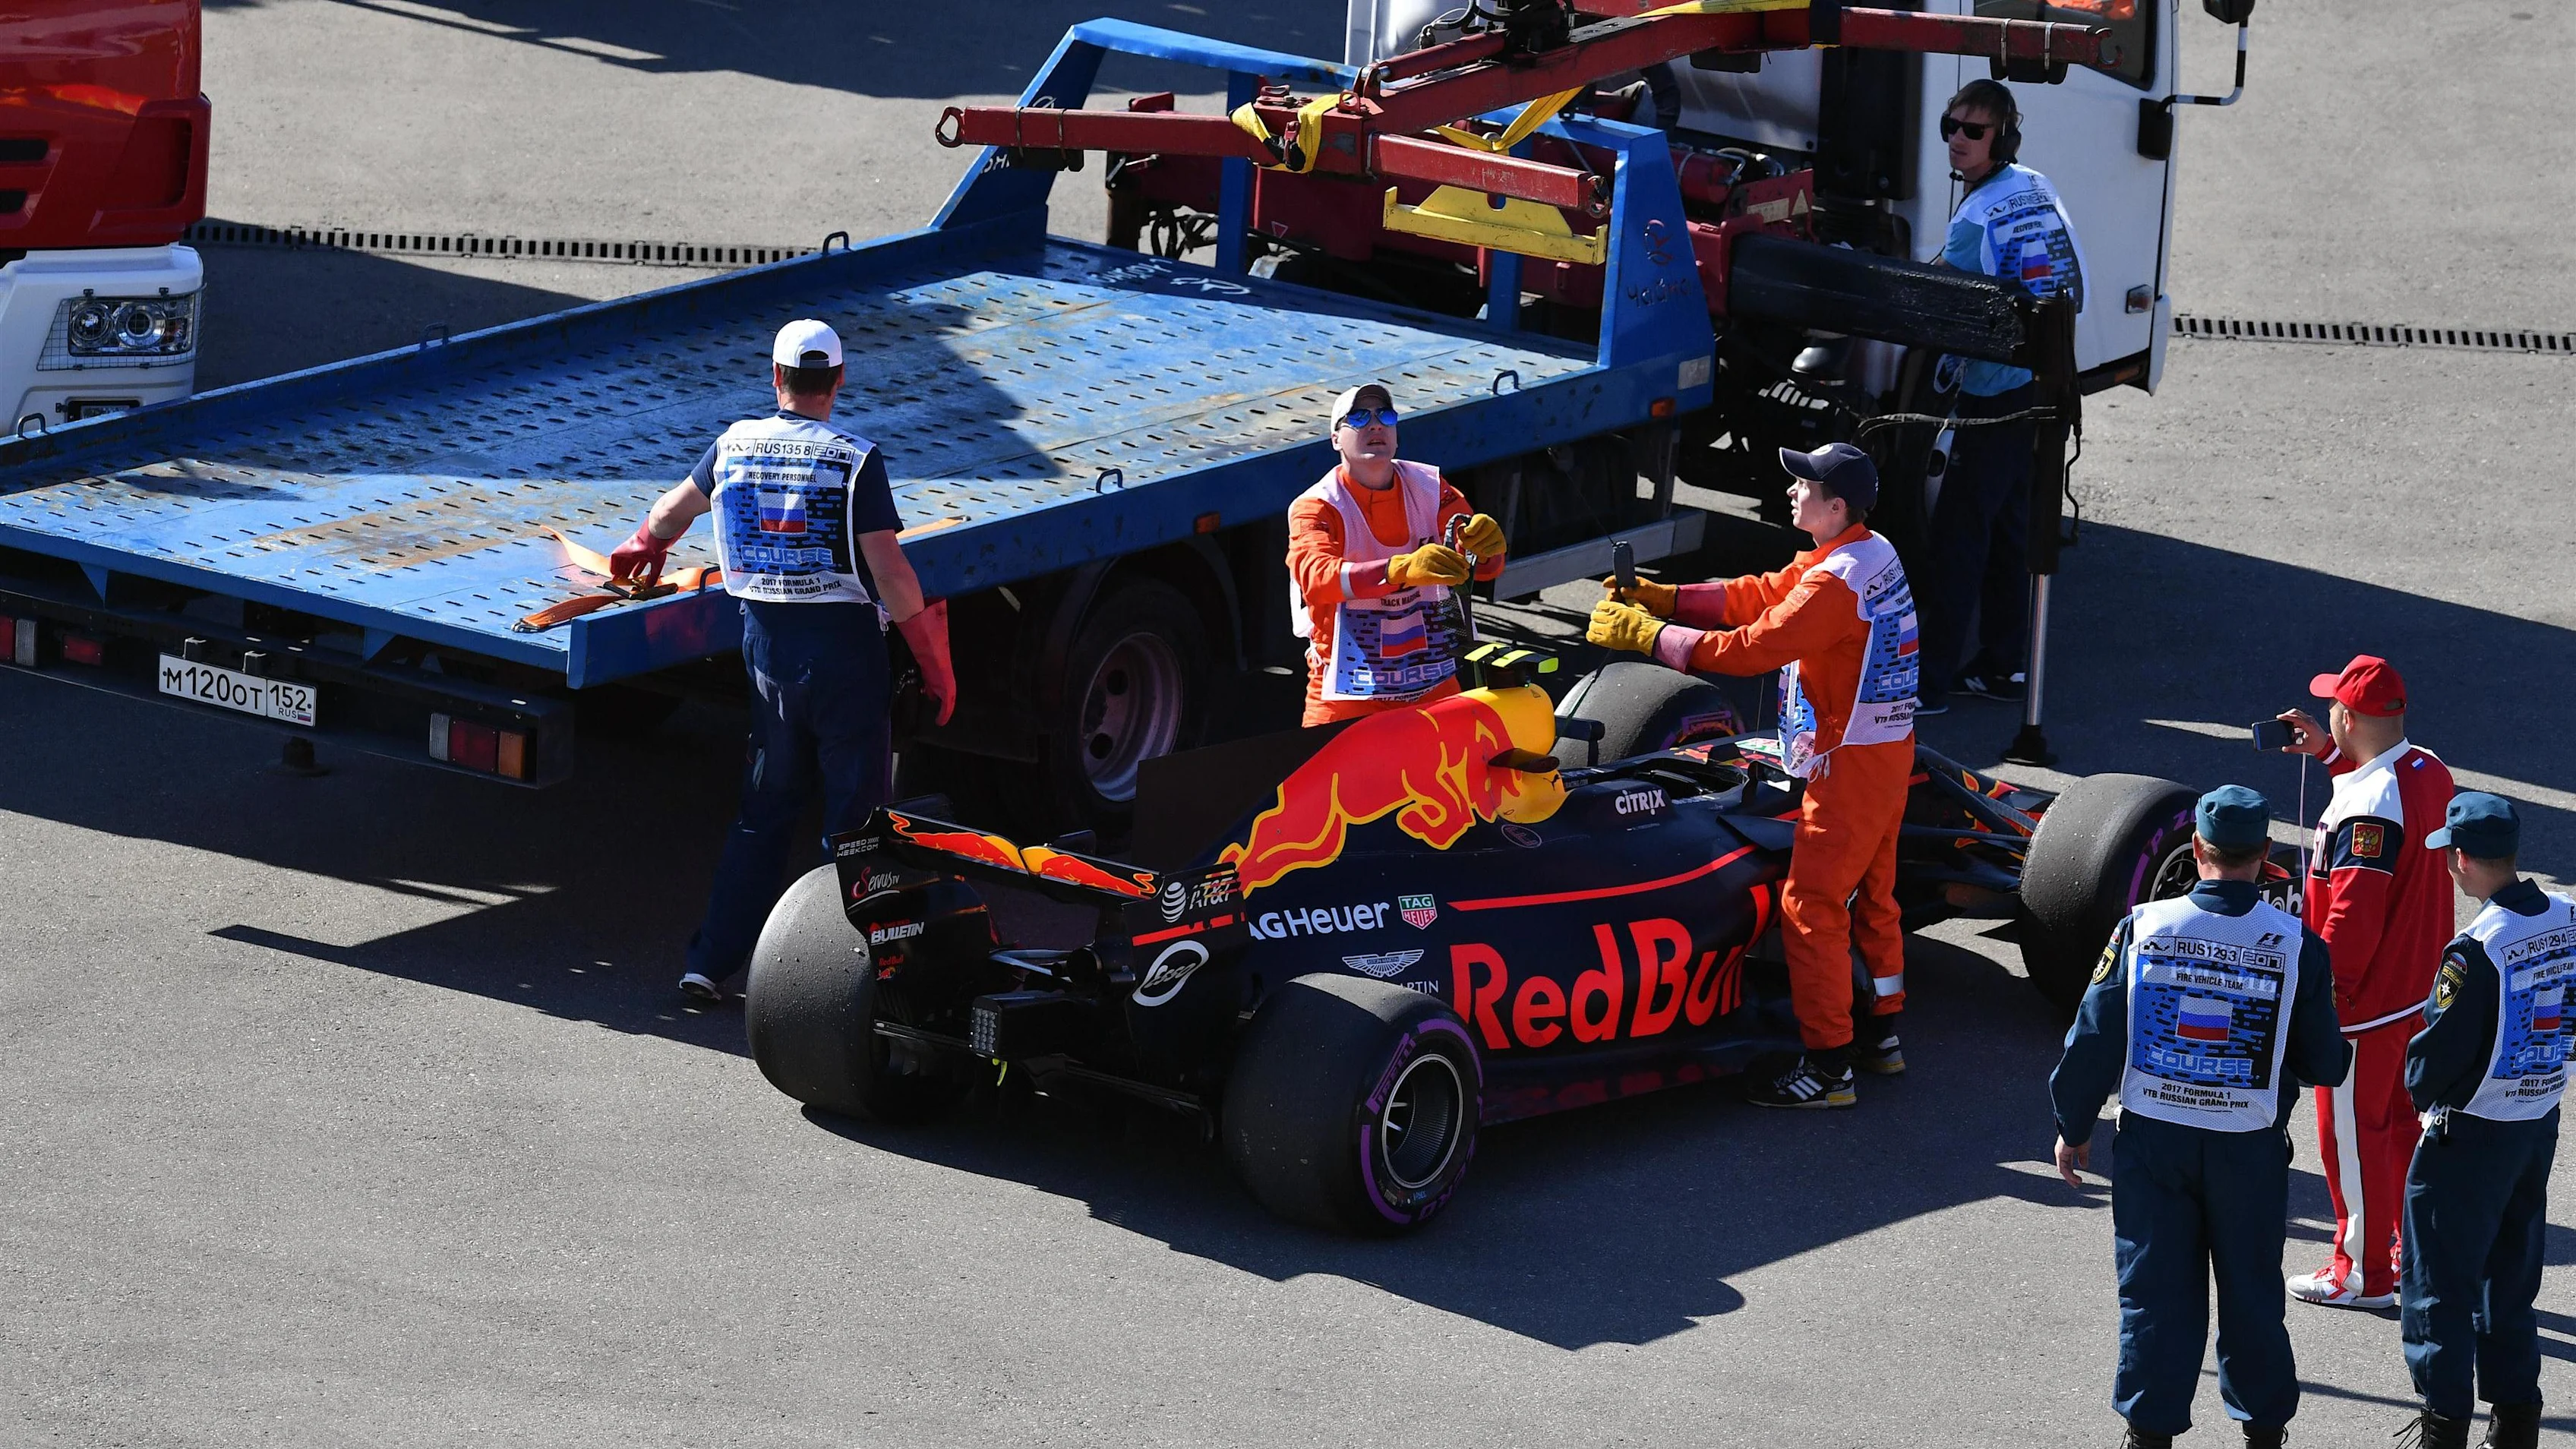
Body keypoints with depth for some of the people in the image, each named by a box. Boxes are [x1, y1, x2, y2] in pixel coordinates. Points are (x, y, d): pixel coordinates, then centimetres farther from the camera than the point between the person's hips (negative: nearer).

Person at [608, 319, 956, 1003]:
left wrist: (644, 545, 46)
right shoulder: (854, 459, -12)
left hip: (766, 639, 5)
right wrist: (933, 659, -7)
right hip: (844, 642, -4)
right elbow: (889, 570, -16)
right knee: (852, 815, 4)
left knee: (764, 810, 14)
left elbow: (675, 509, 23)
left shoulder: (735, 445, 3)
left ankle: (713, 960, 11)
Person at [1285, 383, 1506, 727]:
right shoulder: (1314, 507, -10)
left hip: (1433, 684, 4)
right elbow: (1315, 577, -31)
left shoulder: (1429, 488, 3)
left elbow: (1485, 568, -4)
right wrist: (1401, 569, -47)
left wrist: (1484, 548, -31)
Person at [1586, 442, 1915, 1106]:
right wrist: (1660, 598, 1)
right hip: (1886, 751, 10)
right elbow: (1760, 597, 9)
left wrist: (1643, 633, -17)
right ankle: (1882, 1032, 32)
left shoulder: (1835, 583, -24)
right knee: (1872, 894, 21)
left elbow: (1748, 648, -23)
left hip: (1849, 764, -10)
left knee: (1810, 906, -5)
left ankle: (1826, 1064, -2)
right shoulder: (1873, 553, 7)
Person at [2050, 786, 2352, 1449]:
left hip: (2153, 1139, 0)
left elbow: (2095, 1037, -6)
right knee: (2251, 1292, 15)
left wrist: (2073, 1126, 7)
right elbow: (2324, 1064, -4)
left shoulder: (2143, 928, -11)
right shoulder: (2297, 946, -12)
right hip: (2249, 1146, 0)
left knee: (2155, 1291, 10)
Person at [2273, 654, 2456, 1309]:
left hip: (2364, 1002, -9)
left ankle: (2363, 1272, 15)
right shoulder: (2430, 772, 0)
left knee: (2351, 1134, 5)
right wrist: (2330, 754, 22)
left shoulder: (2367, 806, -27)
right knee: (2397, 1123, 21)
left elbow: (2353, 917, -27)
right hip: (2417, 990, 9)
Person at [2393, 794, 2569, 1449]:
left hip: (2470, 1135, -7)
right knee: (2511, 1278, 19)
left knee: (2441, 1282, 5)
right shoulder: (2567, 920, -3)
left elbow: (2436, 1054, -19)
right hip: (2541, 1124, 7)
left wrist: (2421, 1086, 1)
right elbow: (2561, 1020, 7)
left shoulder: (2476, 951, -25)